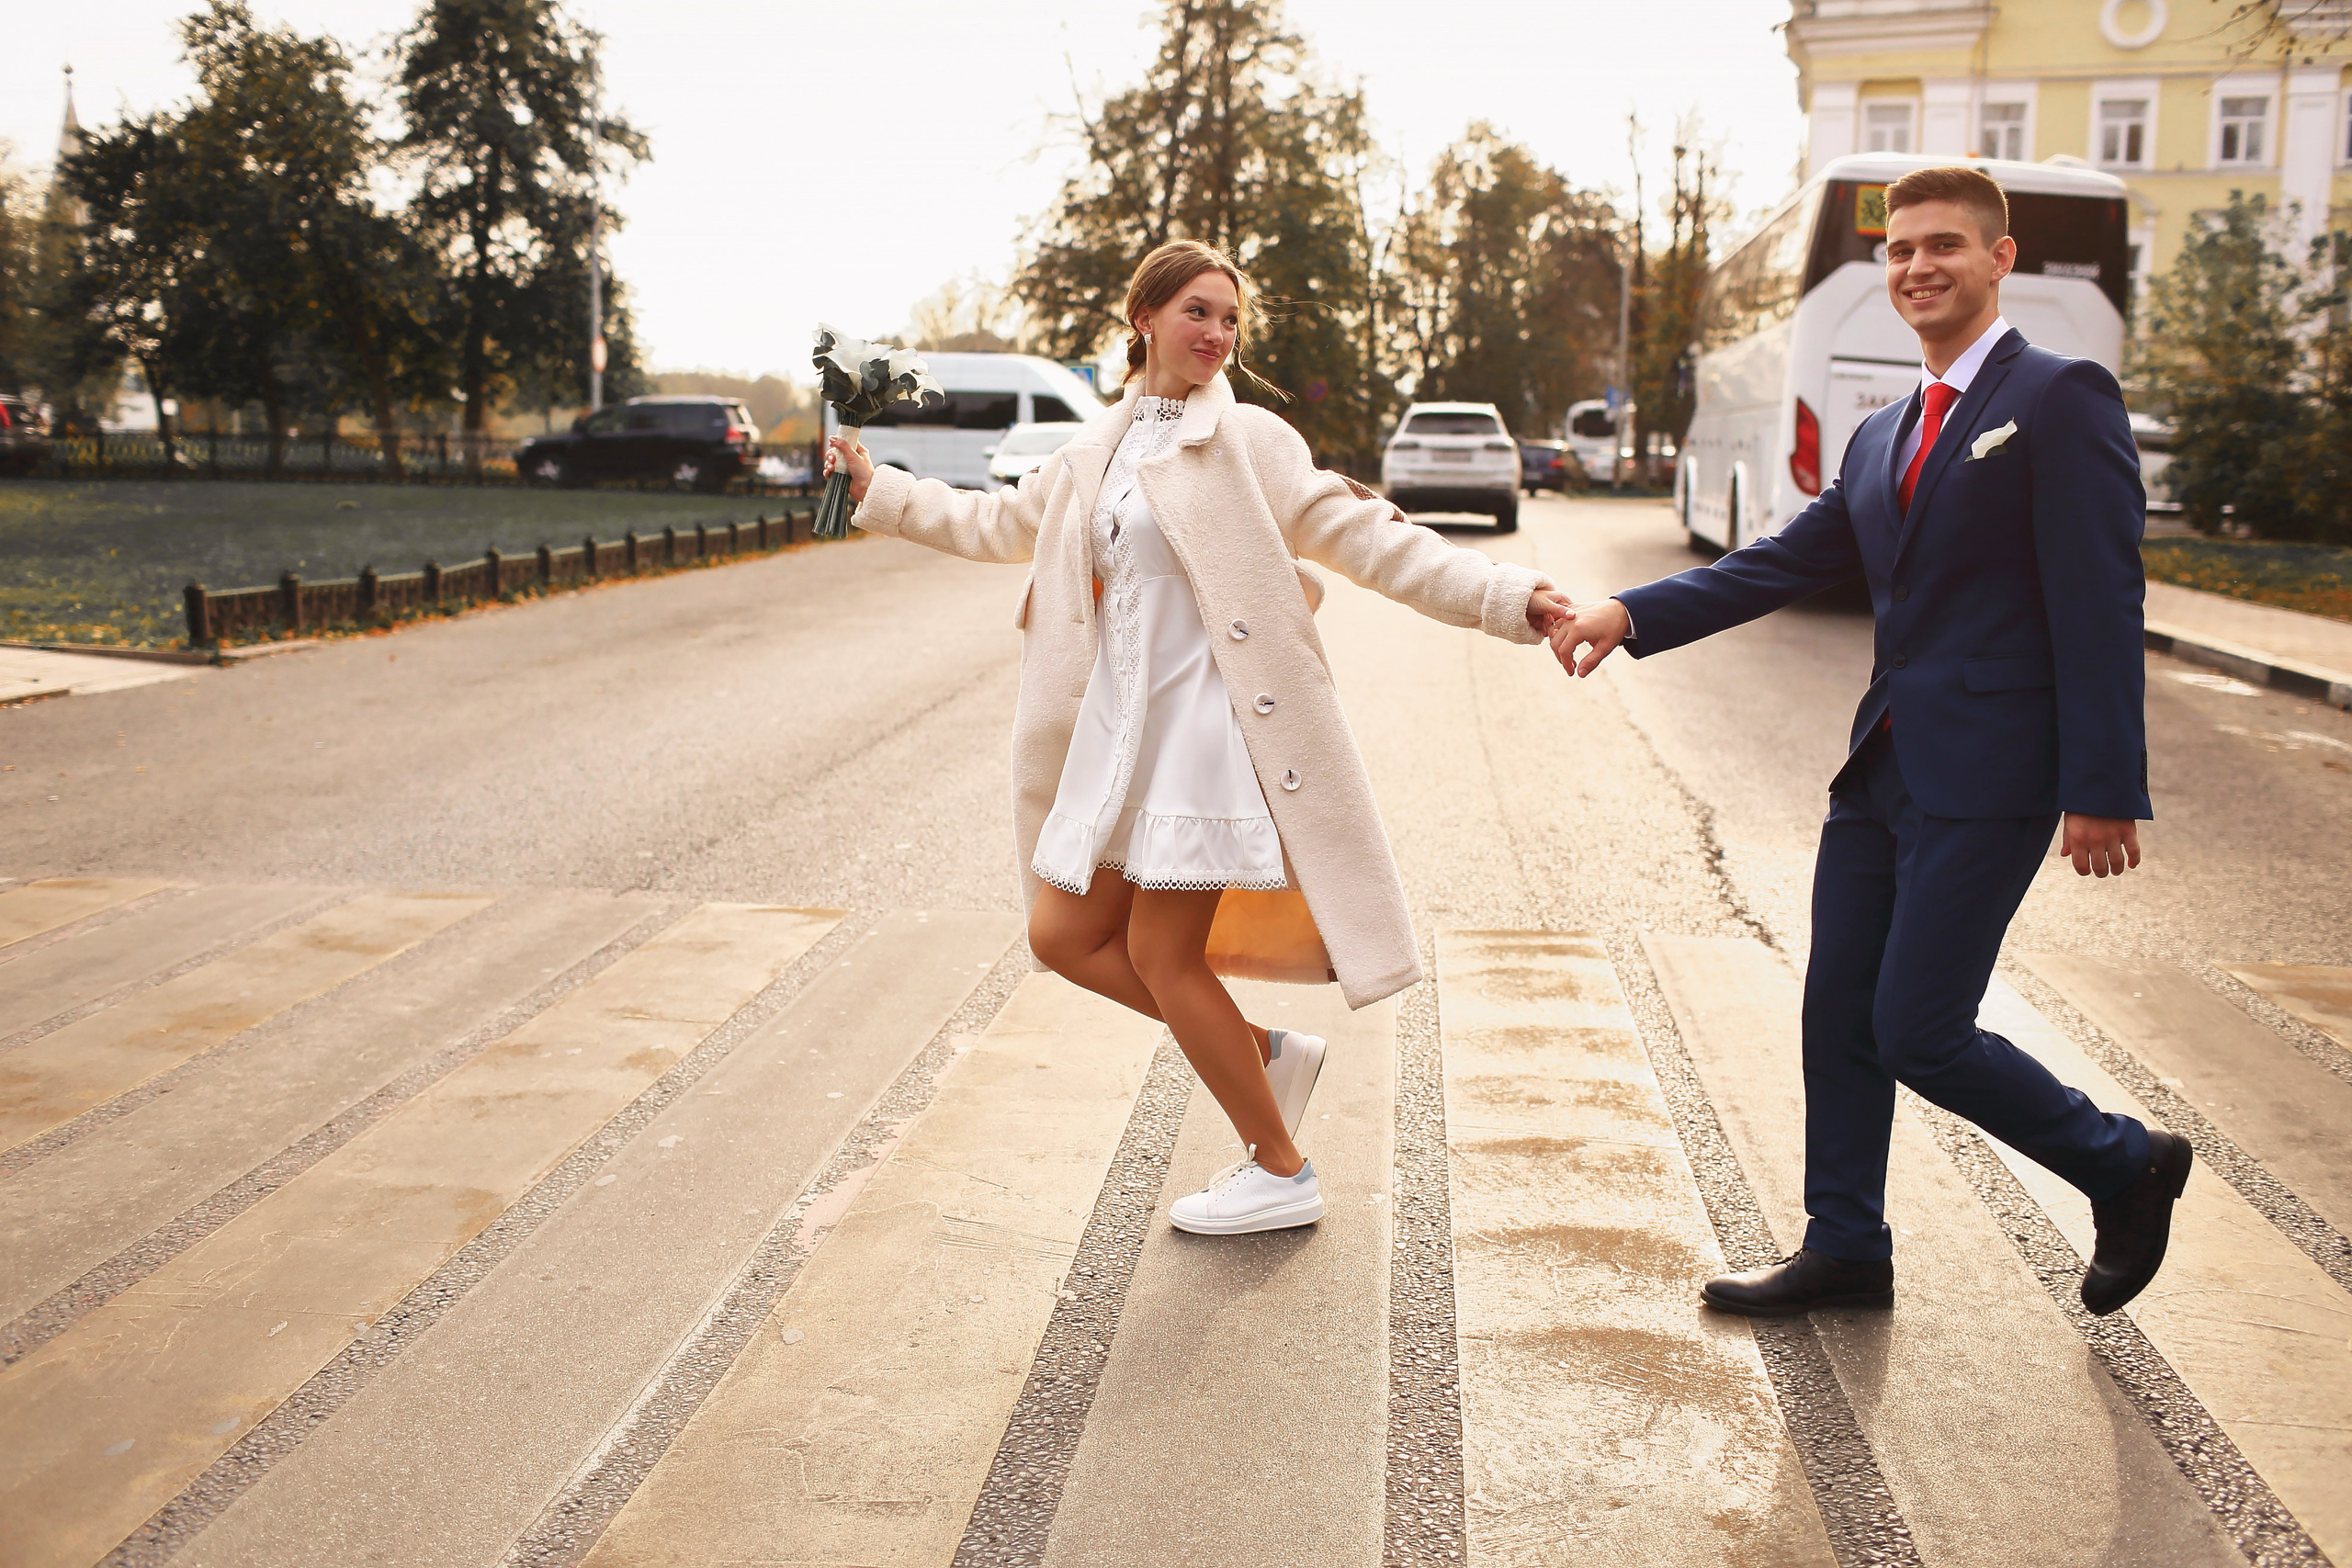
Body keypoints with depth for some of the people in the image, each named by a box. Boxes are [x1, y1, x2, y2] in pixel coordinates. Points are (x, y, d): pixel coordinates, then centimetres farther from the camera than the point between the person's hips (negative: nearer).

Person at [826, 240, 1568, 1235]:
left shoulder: (1247, 441, -6)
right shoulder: (1097, 454, 13)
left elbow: (1362, 536, -10)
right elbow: (998, 525, 28)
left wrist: (1503, 597, -20)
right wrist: (876, 491, 32)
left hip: (1207, 721, -7)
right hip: (1119, 725, 7)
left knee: (1160, 954, -4)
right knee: (1066, 936, 8)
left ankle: (1281, 1175, 13)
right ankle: (1265, 1052, 23)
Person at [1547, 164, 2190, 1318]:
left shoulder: (2061, 399, -8)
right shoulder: (1884, 437, 16)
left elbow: (2101, 603, -13)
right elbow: (1784, 563, 12)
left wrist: (2104, 790, -17)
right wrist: (1628, 615, -2)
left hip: (1986, 777, -8)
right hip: (1883, 767, 8)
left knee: (1917, 1033, -6)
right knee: (1838, 1016, 11)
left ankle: (2125, 1168, 18)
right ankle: (1844, 1251, 26)